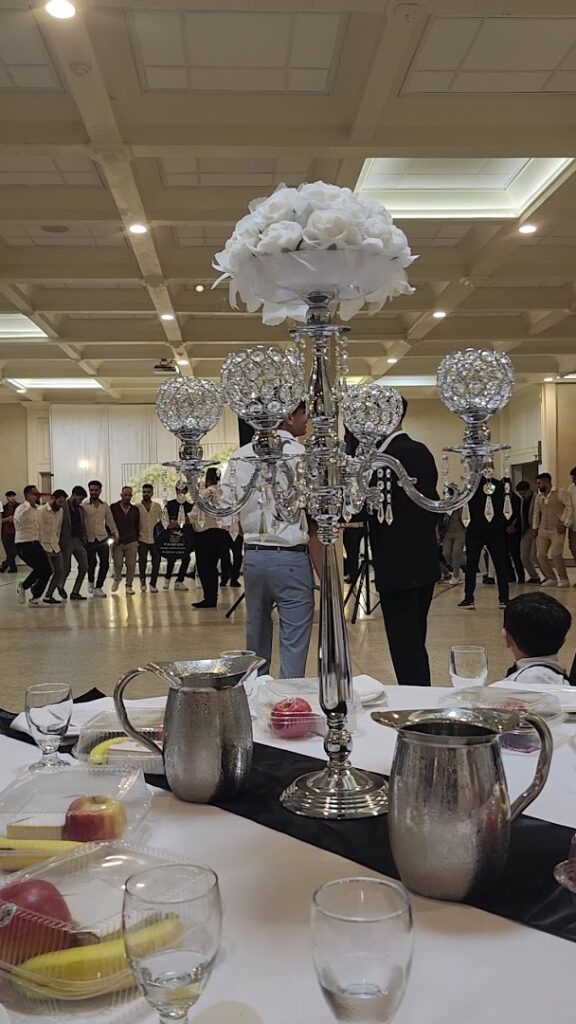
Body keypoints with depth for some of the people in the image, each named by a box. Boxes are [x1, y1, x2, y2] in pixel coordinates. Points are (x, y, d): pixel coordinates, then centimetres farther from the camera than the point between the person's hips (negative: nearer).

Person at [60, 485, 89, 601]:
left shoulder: (81, 509, 12)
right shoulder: (62, 507, -9)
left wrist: (84, 539, 5)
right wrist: (58, 542, -13)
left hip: (78, 541, 6)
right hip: (66, 542, -6)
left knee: (84, 567, 0)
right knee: (66, 568, 0)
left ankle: (75, 592, 10)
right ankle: (60, 586, 31)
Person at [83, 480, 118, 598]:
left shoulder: (105, 506, 10)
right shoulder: (84, 506, -1)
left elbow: (110, 521, 15)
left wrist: (115, 534, 9)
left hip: (102, 538, 3)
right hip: (89, 539, -3)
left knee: (105, 564, -4)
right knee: (91, 563, -1)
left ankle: (98, 588, 7)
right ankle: (91, 582, 29)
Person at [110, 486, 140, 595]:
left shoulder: (135, 509, 11)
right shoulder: (113, 508, 3)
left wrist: (137, 539, 10)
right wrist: (113, 536, -4)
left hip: (131, 542, 2)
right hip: (117, 542, -2)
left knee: (131, 565, -4)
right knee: (117, 564, -5)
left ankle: (129, 586, 10)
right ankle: (117, 579, 25)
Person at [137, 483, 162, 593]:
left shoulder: (157, 506, 5)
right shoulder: (137, 507, 0)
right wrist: (136, 535, -1)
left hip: (155, 539, 1)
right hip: (142, 540, -1)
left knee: (156, 562, -2)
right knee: (142, 562, 3)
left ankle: (153, 584, 9)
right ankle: (142, 582, 25)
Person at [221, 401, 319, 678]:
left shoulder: (240, 456, 4)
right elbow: (314, 524, -13)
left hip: (253, 556, 6)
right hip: (291, 559, -6)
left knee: (256, 637, 19)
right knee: (294, 644, 1)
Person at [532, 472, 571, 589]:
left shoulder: (560, 493, -4)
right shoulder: (538, 497, 15)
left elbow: (569, 507, -10)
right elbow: (536, 513, 21)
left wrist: (565, 524, -15)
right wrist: (535, 528, 16)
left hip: (557, 530, -6)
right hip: (543, 530, 7)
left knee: (555, 554, -16)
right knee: (540, 554, -1)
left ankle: (563, 579, -1)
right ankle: (551, 579, 11)